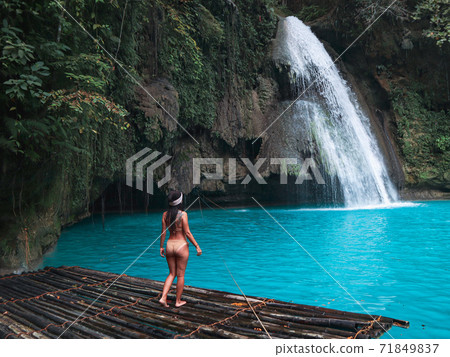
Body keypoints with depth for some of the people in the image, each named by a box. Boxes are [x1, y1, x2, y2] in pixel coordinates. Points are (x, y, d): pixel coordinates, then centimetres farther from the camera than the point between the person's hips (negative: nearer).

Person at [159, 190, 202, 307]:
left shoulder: (165, 214, 0)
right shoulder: (183, 214, -14)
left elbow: (163, 232, 3)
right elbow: (187, 233, -13)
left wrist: (161, 246, 14)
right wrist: (197, 246, -6)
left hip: (170, 245, 5)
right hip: (181, 245, -5)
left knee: (172, 274, 18)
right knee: (180, 275, 9)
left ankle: (163, 297, 8)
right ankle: (178, 301, 19)